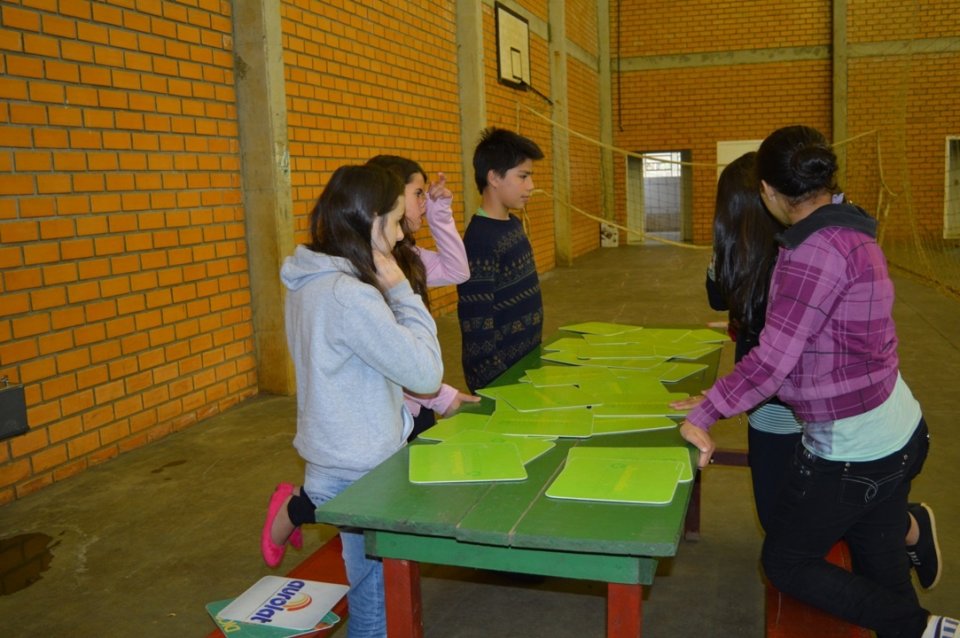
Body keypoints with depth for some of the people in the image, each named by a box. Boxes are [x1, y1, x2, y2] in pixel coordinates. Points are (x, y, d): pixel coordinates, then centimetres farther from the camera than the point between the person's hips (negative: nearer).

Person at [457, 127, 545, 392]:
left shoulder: (514, 225, 5)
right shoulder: (480, 240, -22)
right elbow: (476, 326, -22)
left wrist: (534, 353, 16)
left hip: (527, 359, 8)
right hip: (502, 374, -8)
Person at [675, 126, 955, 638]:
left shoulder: (817, 248, -23)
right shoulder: (851, 233, 6)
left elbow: (772, 361, -24)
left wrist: (702, 417, -14)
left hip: (851, 451, -9)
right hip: (898, 434, 9)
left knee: (786, 564, 11)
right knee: (881, 574, 19)